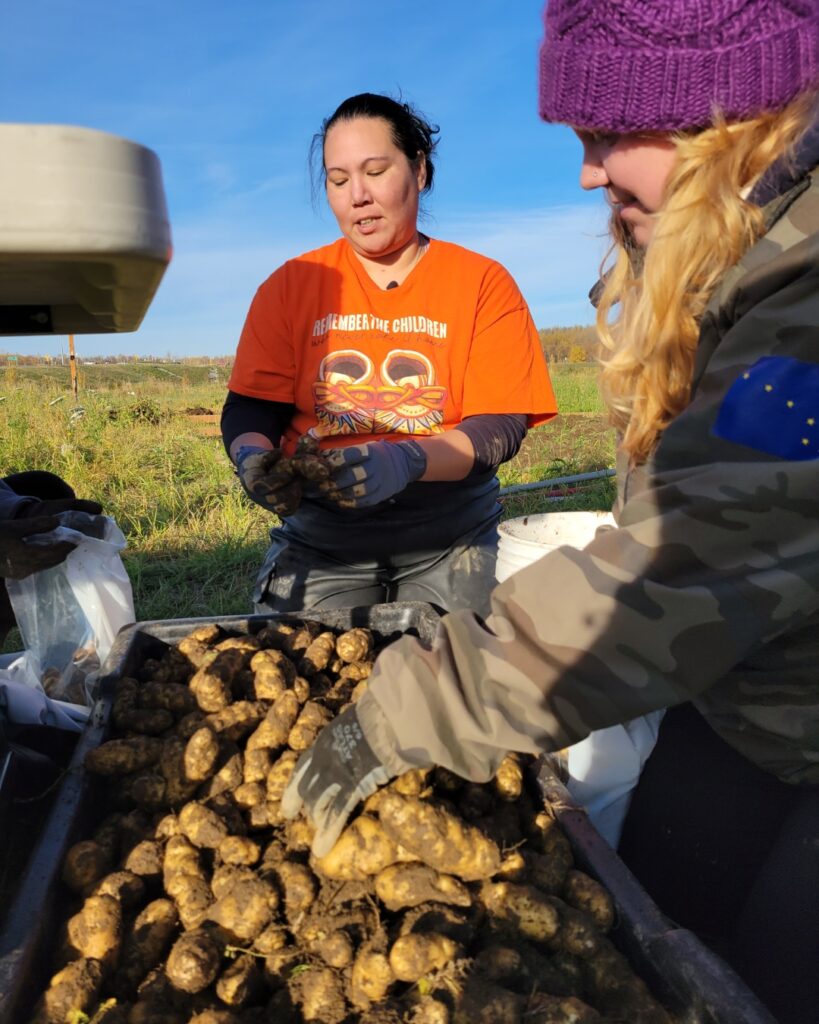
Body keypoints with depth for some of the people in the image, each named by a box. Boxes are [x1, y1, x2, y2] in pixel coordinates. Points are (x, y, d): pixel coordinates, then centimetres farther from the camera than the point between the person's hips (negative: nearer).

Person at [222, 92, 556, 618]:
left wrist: (408, 461, -28)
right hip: (319, 535, 1)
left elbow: (502, 425, -10)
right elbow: (249, 409, 2)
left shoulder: (484, 282, -1)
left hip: (450, 539, -1)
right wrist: (254, 453, -21)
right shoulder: (290, 285, 5)